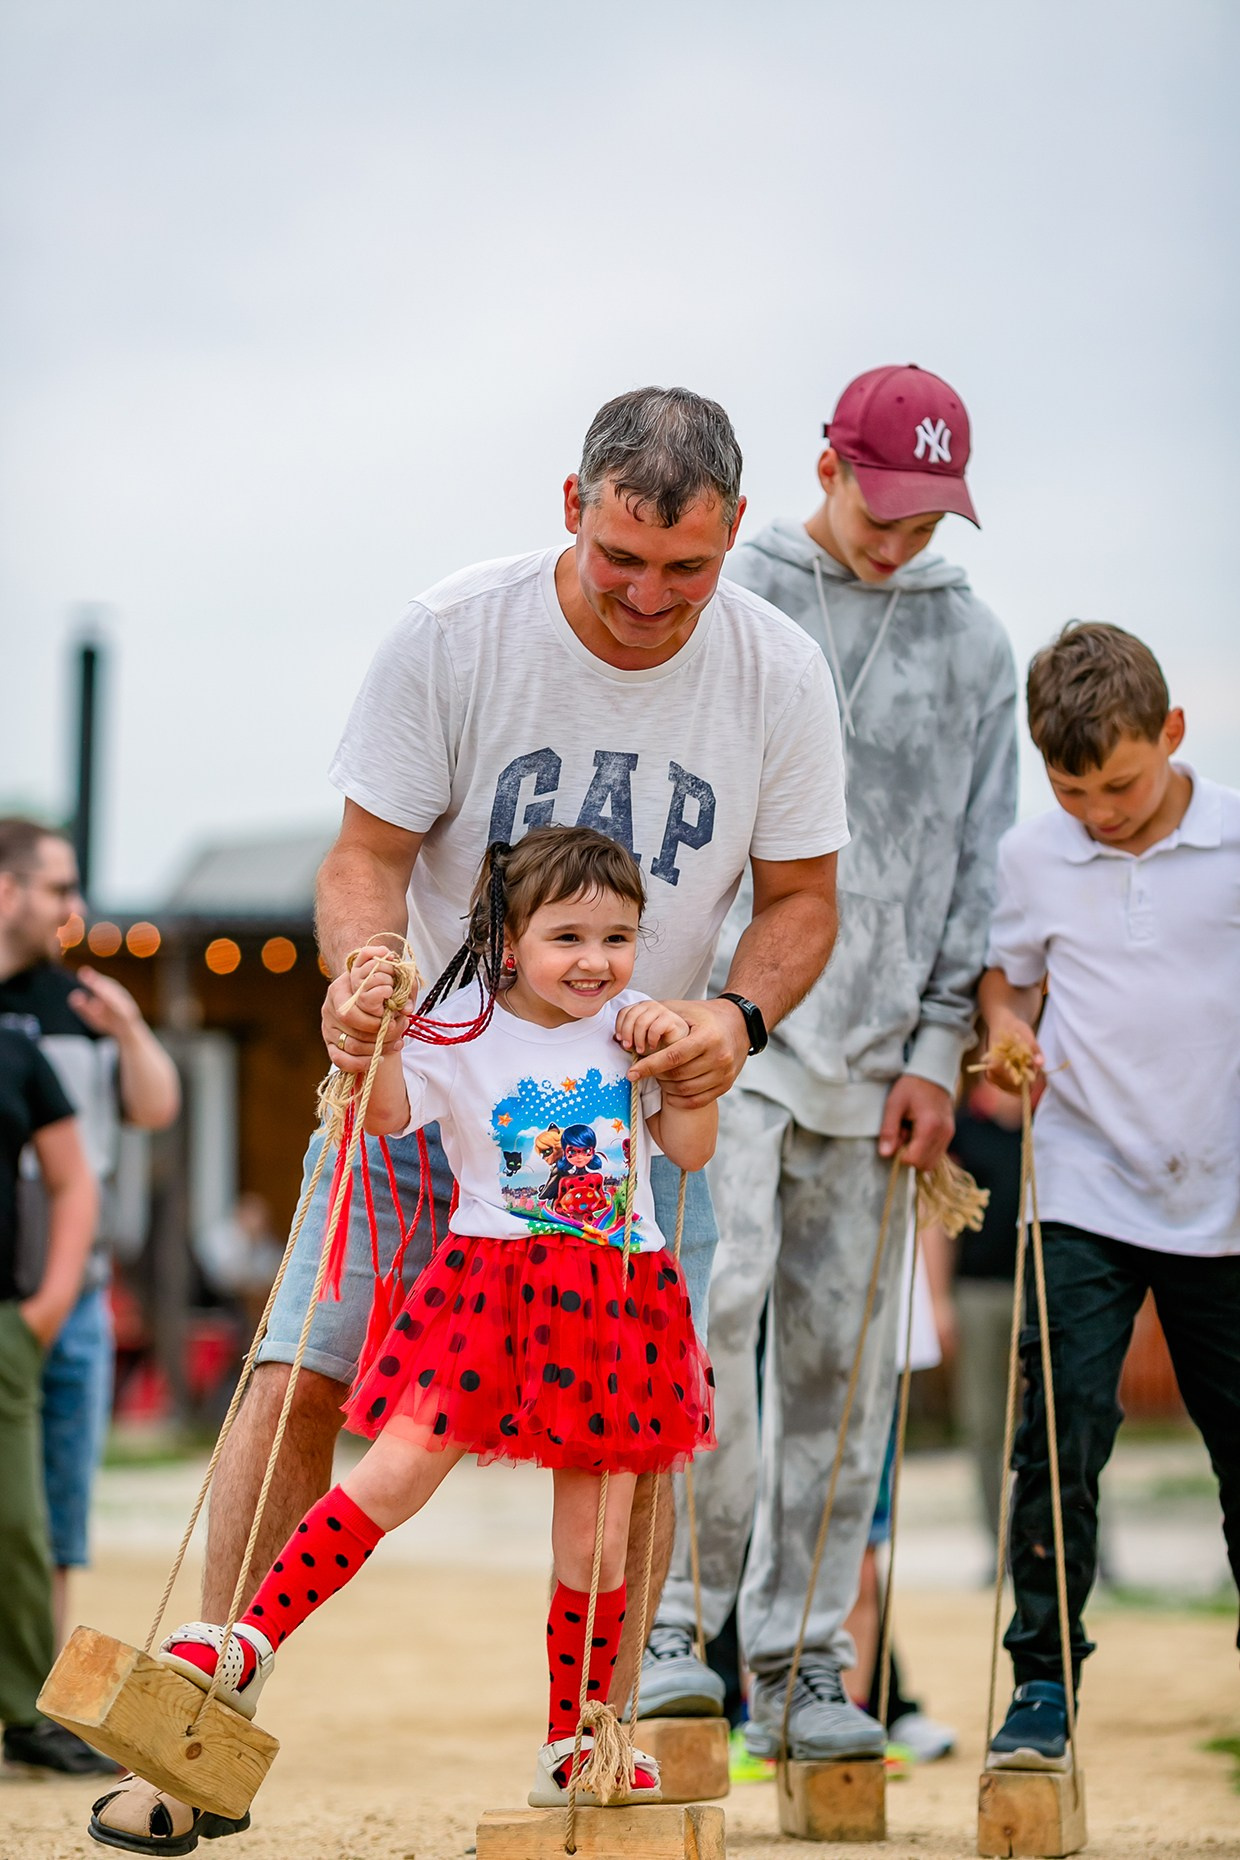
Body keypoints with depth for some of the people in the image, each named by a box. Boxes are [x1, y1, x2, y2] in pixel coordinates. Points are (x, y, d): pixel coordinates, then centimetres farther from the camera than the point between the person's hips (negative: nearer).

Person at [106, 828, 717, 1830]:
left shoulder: (632, 1030, 8)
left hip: (613, 1302, 3)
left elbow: (691, 1150, 11)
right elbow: (388, 1114, -13)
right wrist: (372, 1026, -26)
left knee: (597, 1534, 4)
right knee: (397, 1473, -13)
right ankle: (253, 1643, -3)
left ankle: (573, 1747, 17)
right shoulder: (462, 1034, -2)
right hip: (489, 1284, -3)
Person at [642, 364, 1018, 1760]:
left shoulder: (971, 644, 12)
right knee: (708, 1303, -19)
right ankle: (679, 1620, -10)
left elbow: (976, 862, 12)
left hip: (875, 1053, 3)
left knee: (840, 1358, 2)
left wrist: (938, 1046, 4)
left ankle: (800, 1667, 9)